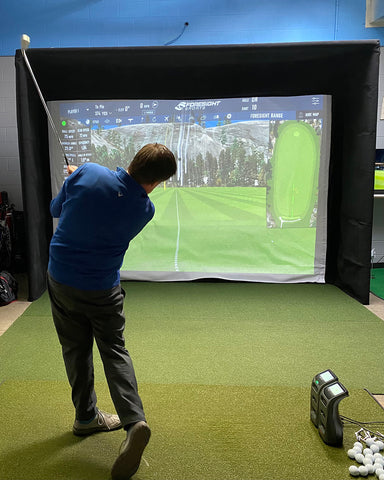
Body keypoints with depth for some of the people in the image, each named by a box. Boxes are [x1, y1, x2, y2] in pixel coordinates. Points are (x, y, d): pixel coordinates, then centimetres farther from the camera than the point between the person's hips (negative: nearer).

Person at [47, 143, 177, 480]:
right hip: (102, 289, -2)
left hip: (60, 278, 2)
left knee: (76, 349, 17)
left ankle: (86, 417, 32)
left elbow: (56, 210, -1)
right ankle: (135, 421, 0)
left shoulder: (86, 173, -16)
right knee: (114, 350, 13)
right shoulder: (145, 209, -15)